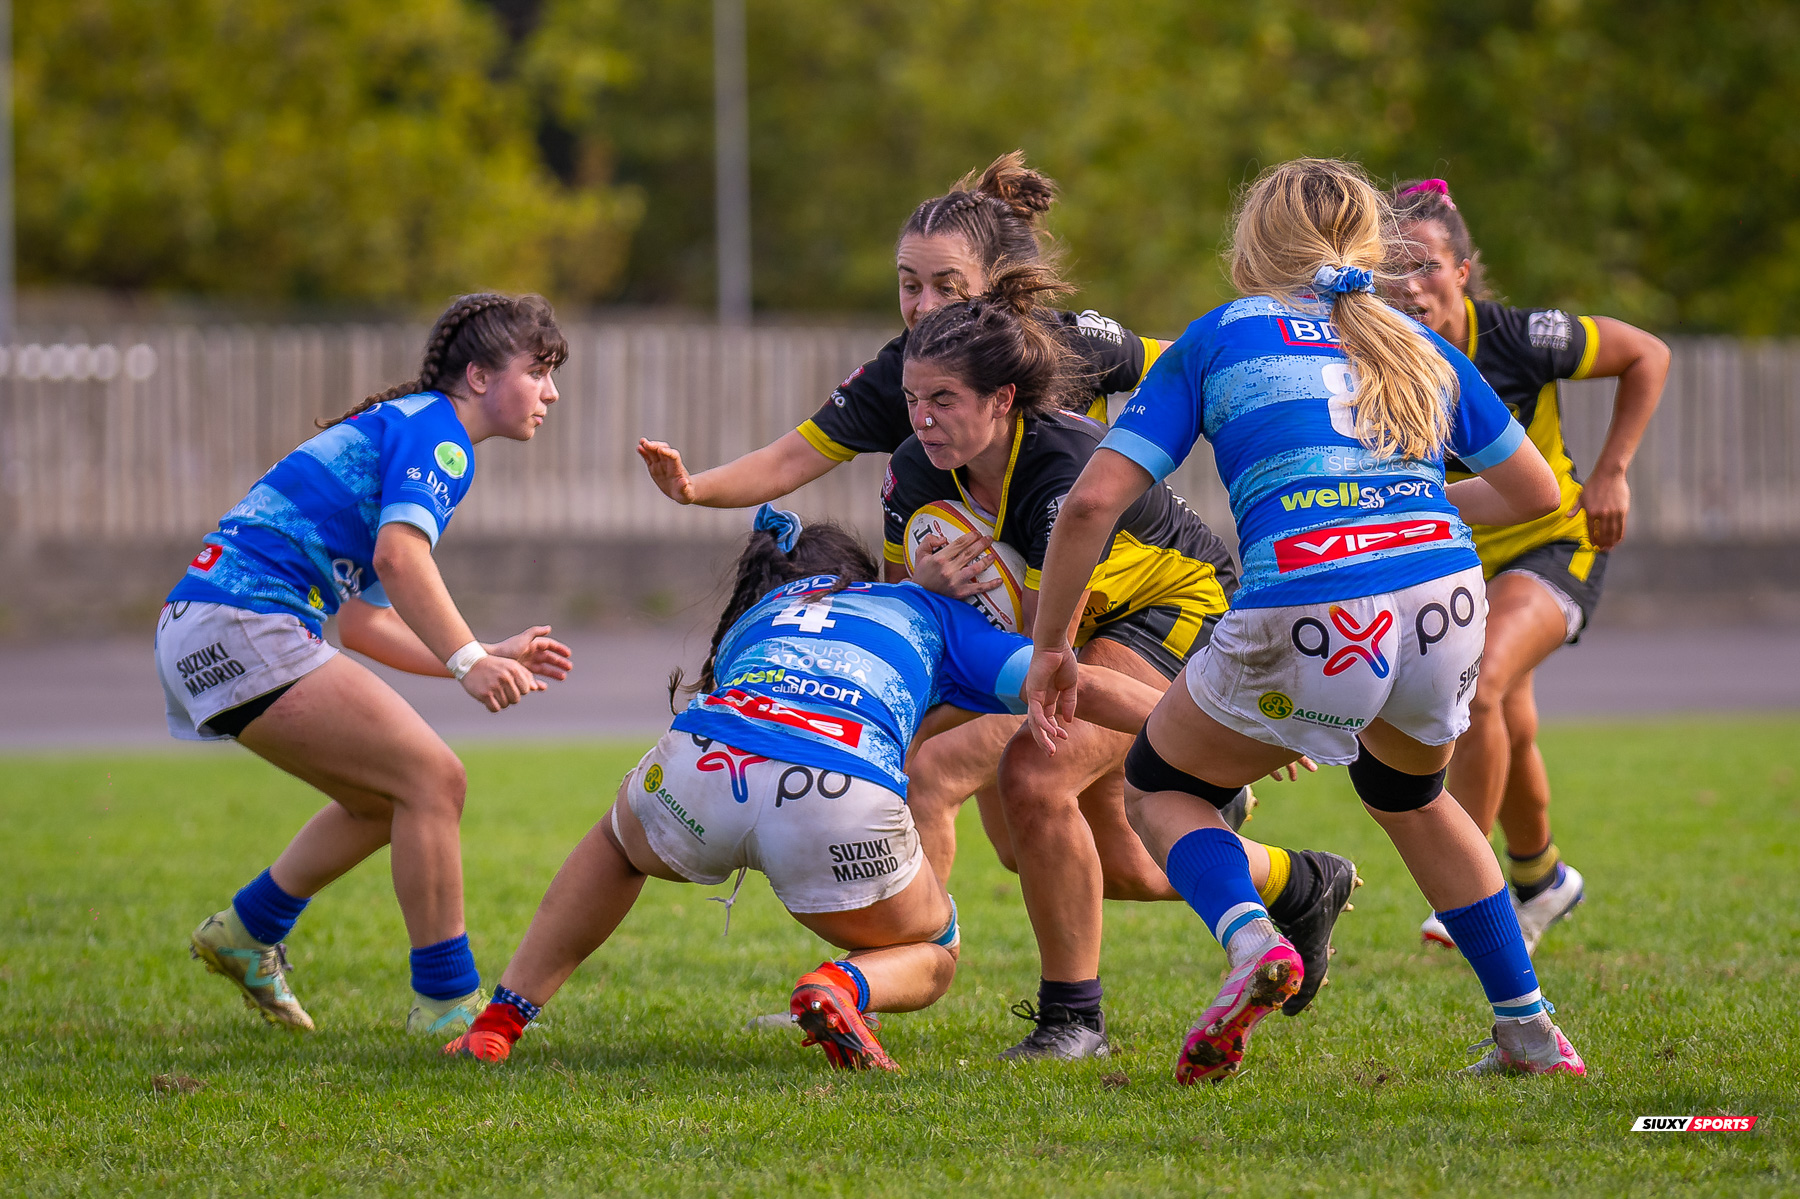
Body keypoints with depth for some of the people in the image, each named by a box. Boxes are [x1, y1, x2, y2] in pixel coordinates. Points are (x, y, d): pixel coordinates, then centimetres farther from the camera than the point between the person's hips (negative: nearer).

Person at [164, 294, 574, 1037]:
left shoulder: (400, 428, 25)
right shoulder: (436, 432, -5)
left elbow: (362, 621, 26)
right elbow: (398, 555, -24)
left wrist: (491, 657, 23)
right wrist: (468, 662, -32)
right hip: (242, 622, -10)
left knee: (391, 798, 19)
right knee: (431, 778, -11)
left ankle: (247, 934, 31)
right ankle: (445, 1003, -8)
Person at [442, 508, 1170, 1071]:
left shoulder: (751, 621, 38)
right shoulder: (924, 611, 31)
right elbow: (1083, 687, 24)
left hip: (703, 763, 3)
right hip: (843, 805, -3)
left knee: (618, 840, 40)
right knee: (933, 957, 27)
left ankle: (498, 1023, 27)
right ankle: (845, 985, -9)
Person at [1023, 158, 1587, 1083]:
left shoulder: (1219, 337, 14)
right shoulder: (1419, 345, 23)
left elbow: (1093, 502, 7)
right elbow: (1535, 492, 30)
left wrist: (1050, 647, 17)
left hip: (1305, 622, -4)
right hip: (1445, 607, 4)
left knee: (1157, 788, 21)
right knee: (1407, 791, 35)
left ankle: (1252, 942, -9)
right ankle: (1529, 1033, 31)